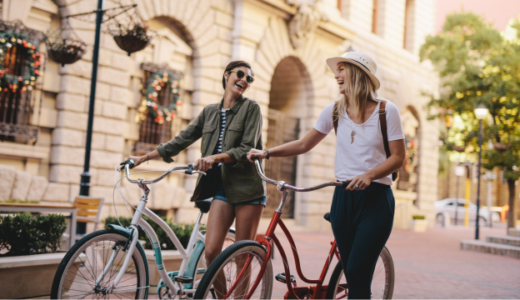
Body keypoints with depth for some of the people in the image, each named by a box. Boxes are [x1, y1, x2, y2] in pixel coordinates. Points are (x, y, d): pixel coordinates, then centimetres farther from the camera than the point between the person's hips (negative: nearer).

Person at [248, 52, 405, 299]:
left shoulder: (386, 111, -3)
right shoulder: (334, 111, 7)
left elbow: (398, 157, -4)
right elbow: (304, 144, 10)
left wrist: (369, 175, -21)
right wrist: (267, 152, -1)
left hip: (375, 198, -4)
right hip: (343, 198, 4)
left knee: (357, 273, -14)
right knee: (352, 277, 5)